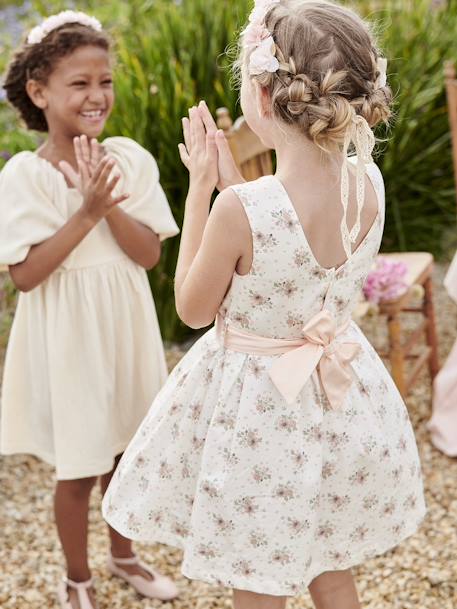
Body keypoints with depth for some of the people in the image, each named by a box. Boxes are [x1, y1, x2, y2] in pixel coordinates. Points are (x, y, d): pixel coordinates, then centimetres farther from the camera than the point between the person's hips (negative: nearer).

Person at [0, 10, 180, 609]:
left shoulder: (130, 158, -5)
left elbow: (149, 253, -8)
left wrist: (109, 204, -23)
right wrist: (87, 212, -24)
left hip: (124, 327, 4)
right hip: (67, 336, -4)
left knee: (124, 448, 20)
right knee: (78, 467, 8)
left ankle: (123, 553, 44)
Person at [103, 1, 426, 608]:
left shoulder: (241, 209, -30)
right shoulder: (369, 183, -12)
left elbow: (193, 309, -11)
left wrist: (201, 188, -9)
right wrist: (230, 182, 7)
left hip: (259, 407, -6)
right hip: (341, 403, 6)